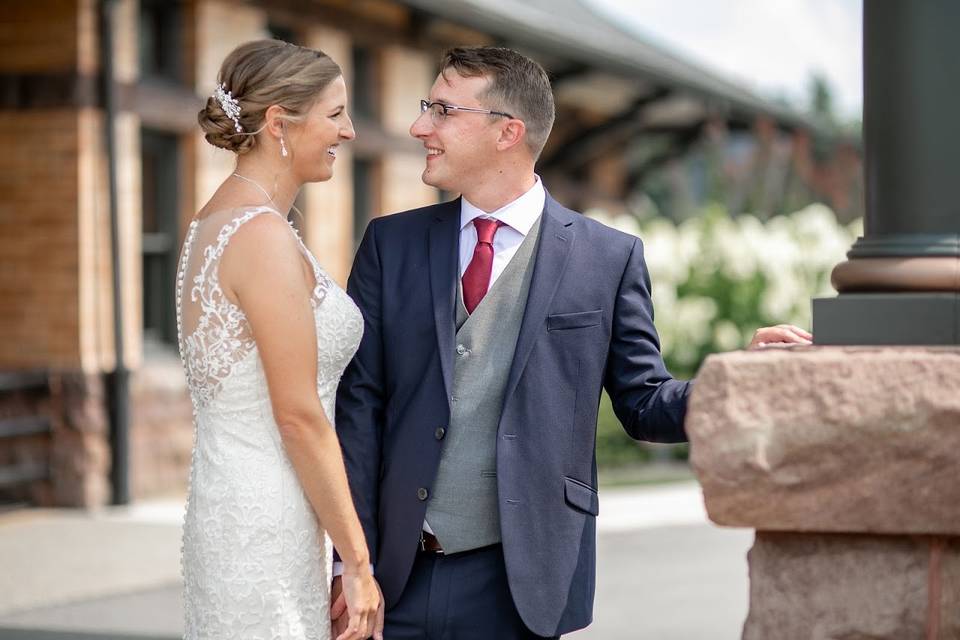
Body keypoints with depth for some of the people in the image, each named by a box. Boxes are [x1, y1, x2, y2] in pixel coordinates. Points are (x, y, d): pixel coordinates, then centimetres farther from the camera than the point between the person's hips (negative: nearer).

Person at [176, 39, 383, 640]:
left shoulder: (212, 223, 12)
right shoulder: (265, 234, -17)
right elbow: (299, 417, -18)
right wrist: (359, 564, -12)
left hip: (225, 503, 9)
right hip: (270, 527, -9)